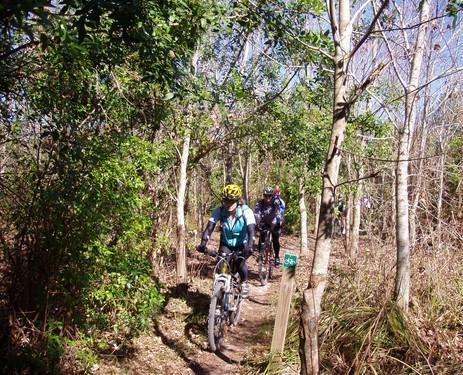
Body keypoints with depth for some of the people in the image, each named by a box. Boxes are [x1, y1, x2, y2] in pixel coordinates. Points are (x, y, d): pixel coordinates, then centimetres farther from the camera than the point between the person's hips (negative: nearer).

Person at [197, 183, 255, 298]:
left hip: (241, 244, -2)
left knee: (240, 262, -25)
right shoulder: (219, 211, -19)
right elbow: (209, 228, -24)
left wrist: (249, 246, -52)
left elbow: (251, 231, -35)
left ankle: (244, 283, 4)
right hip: (226, 243, 2)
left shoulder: (246, 211, -25)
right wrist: (203, 243, -41)